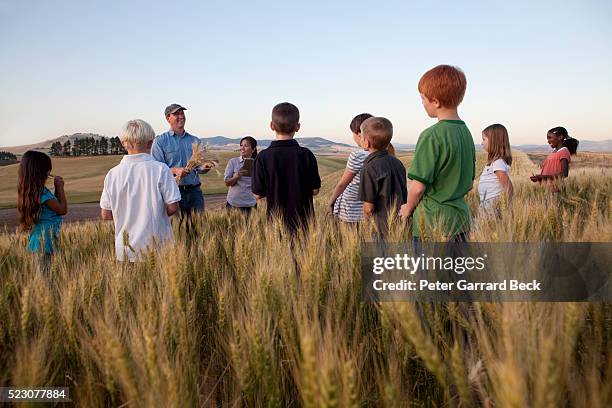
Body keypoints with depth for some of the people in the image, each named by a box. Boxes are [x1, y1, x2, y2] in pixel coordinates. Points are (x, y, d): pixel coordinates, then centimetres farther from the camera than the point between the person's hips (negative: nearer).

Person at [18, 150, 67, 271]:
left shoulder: (29, 189, 9)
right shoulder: (41, 192, -20)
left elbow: (54, 204, 17)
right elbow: (62, 209, -16)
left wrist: (58, 187, 11)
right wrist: (60, 187, -6)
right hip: (46, 237, -10)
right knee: (44, 270, -5)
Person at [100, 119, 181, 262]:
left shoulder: (112, 174, -4)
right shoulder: (160, 169, -12)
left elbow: (105, 214, 1)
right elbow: (173, 207, -12)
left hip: (125, 246, 3)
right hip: (156, 242, -2)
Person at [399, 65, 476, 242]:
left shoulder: (432, 136, -16)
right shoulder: (466, 132, 9)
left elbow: (418, 186, -16)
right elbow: (469, 184, 15)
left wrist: (408, 208, 1)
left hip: (433, 221, -8)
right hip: (460, 214, 8)